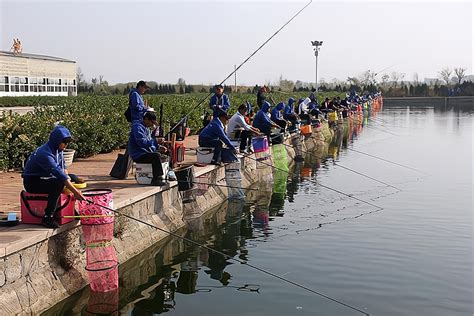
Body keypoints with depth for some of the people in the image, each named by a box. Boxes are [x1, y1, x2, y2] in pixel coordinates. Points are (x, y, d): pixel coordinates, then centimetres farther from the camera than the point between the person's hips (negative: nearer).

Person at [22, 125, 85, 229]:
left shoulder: (57, 149, 0)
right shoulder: (45, 154, -29)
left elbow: (63, 168, 13)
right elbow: (58, 173, -35)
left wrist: (68, 179, -6)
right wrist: (75, 192, -38)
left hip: (45, 178, 9)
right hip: (32, 182, -9)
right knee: (58, 184, -33)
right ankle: (47, 218, -28)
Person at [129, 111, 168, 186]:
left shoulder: (147, 128, 18)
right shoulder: (138, 127, -15)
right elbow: (142, 142, -26)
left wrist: (159, 147, 7)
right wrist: (156, 141, -26)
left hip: (146, 153, 10)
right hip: (138, 155, -10)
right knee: (156, 156, -30)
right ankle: (157, 179, -28)